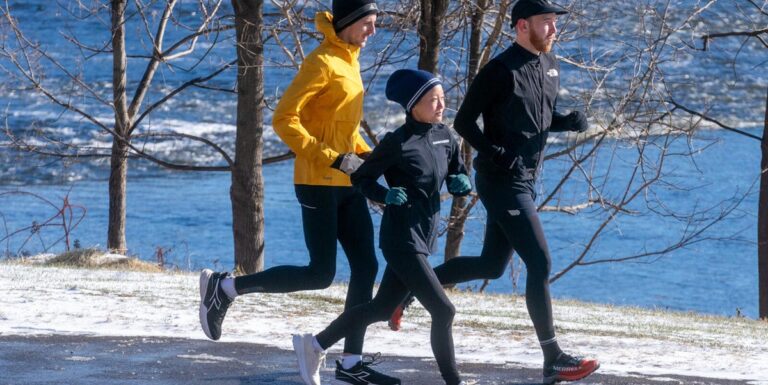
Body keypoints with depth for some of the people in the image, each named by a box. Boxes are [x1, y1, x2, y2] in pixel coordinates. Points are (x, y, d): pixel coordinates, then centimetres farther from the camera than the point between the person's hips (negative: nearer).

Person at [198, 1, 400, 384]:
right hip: (319, 183, -9)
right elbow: (283, 119, -19)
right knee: (320, 274, -7)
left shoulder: (348, 62, 13)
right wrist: (330, 159, -22)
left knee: (365, 267, 3)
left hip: (346, 184, 9)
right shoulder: (322, 62, -13)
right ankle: (224, 287, 5)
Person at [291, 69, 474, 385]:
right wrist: (385, 195, -23)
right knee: (443, 311, -12)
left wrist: (461, 183, -6)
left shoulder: (444, 137, 5)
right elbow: (361, 178, -6)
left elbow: (458, 175, 16)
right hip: (402, 240, -8)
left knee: (382, 308, 17)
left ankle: (314, 346, 29)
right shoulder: (397, 143, -14)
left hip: (423, 237, 8)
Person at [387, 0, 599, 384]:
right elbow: (463, 122, -13)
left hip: (526, 182, 9)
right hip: (503, 183, -9)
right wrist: (494, 154, -24)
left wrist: (569, 121, 0)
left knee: (491, 266, 16)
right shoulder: (501, 71, -16)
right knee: (540, 264, -12)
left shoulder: (549, 65, 9)